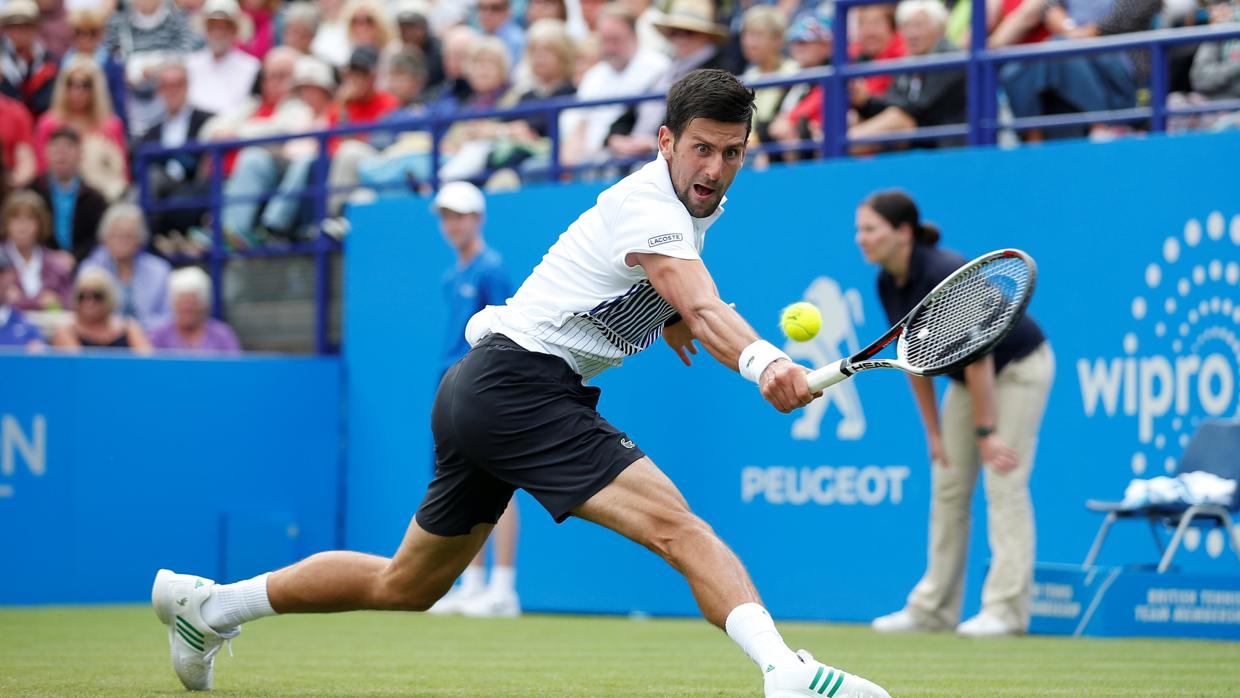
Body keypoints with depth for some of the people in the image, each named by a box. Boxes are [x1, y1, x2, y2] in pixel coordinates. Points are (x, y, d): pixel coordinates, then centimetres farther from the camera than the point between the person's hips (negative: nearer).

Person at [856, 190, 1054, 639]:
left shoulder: (944, 276, -31)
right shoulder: (888, 284, -8)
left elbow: (978, 356, -28)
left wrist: (986, 431, -24)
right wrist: (933, 431, 2)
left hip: (1018, 368, -8)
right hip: (968, 377, 8)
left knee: (1004, 483, -14)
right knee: (947, 487, 4)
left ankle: (1007, 609, -15)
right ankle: (933, 608, 7)